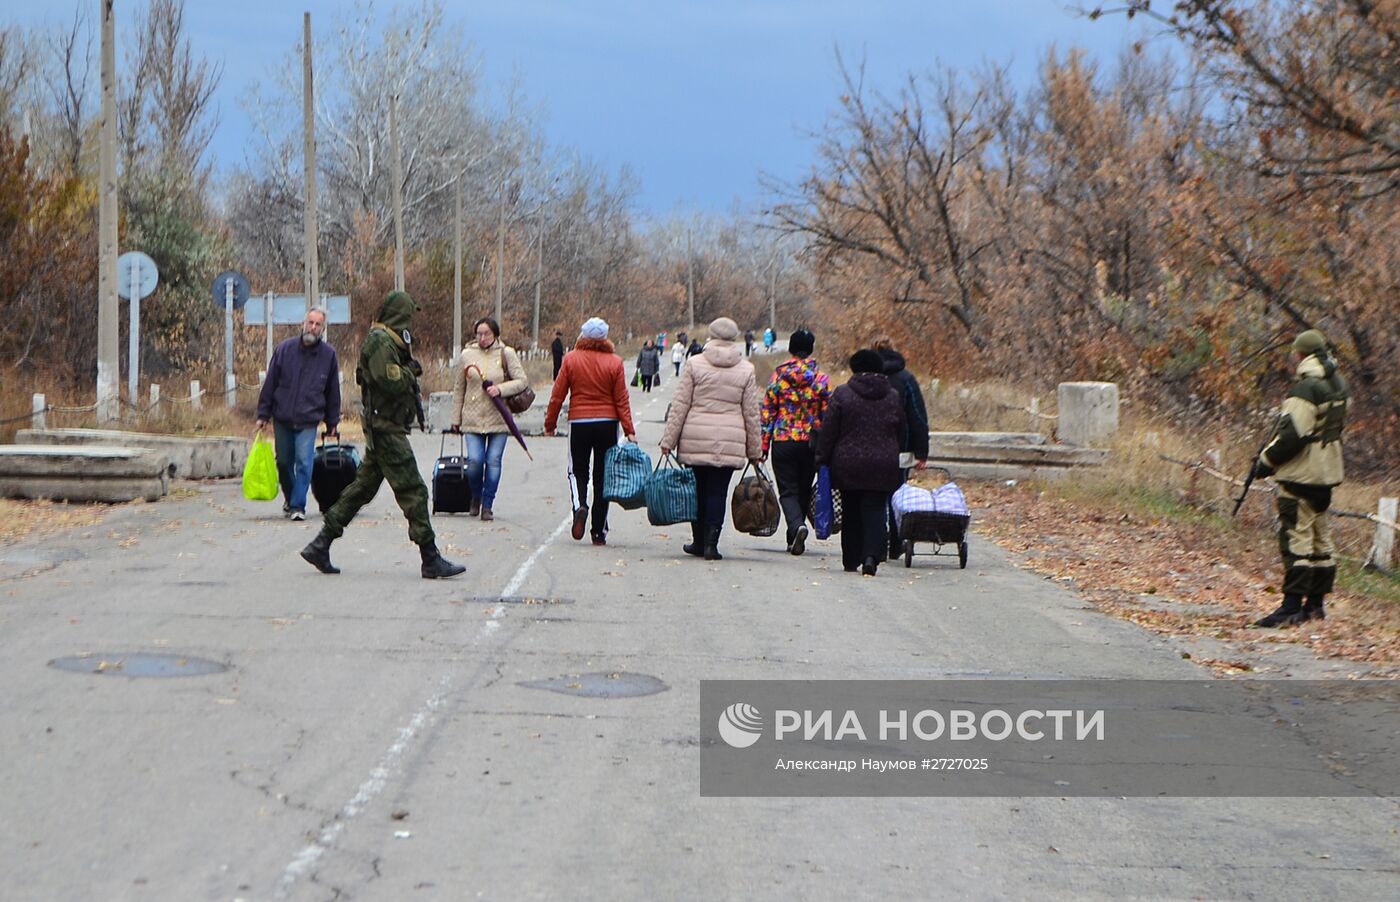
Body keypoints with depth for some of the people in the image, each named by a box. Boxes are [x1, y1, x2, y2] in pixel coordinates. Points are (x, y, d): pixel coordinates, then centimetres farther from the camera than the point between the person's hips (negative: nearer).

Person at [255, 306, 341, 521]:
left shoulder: (329, 355, -1)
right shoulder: (285, 349, -1)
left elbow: (333, 391, 7)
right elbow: (270, 383, 4)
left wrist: (332, 422, 8)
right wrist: (263, 414, 2)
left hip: (308, 421, -2)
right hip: (282, 419, 2)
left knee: (304, 462, -12)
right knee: (284, 462, 12)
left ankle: (298, 506, -7)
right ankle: (289, 498, 33)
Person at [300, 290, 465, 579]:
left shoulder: (385, 341, 18)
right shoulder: (381, 342, -15)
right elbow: (392, 383, -25)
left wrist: (408, 367, 6)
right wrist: (410, 371, -7)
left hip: (381, 428, 11)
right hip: (386, 428, -11)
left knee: (363, 487, 13)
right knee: (413, 491, -8)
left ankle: (320, 546, 15)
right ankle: (431, 560, -6)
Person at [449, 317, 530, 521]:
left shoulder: (506, 354, 1)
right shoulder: (467, 355, 6)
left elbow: (522, 381, 0)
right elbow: (459, 389, 14)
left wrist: (500, 389, -16)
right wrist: (456, 419, 14)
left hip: (498, 418, -1)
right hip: (473, 418, 1)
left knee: (493, 461, -2)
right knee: (474, 460, -9)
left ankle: (487, 504, 11)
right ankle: (475, 498, 17)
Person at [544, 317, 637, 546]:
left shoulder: (571, 359, -3)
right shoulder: (614, 362, -2)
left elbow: (557, 395, 0)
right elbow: (622, 400, -2)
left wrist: (550, 424, 9)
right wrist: (629, 430, 1)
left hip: (579, 422, -1)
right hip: (607, 424, 1)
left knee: (577, 471, 13)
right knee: (602, 476, 8)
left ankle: (579, 505, -18)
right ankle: (599, 532, 9)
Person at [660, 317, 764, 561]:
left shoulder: (695, 364, 0)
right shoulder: (746, 370, 3)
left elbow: (679, 406, -2)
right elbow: (752, 414, 6)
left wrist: (668, 440, 2)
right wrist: (755, 450, 13)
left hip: (695, 440, 0)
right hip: (729, 443, 0)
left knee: (698, 490, 12)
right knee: (718, 492, 4)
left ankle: (699, 542, 19)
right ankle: (711, 544, -2)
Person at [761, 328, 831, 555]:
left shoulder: (778, 375, -2)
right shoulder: (821, 378, -1)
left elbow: (767, 412, -3)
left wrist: (763, 445, 2)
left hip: (783, 441, -1)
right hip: (811, 442, 1)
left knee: (788, 491, 2)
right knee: (804, 491, 14)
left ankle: (797, 526, -24)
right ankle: (794, 540, 18)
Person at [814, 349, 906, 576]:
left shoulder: (842, 394, -5)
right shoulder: (893, 396, 5)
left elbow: (828, 432, -4)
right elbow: (901, 433, 13)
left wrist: (822, 460, 3)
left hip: (848, 465, -1)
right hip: (883, 466, 1)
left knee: (851, 513, 11)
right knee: (875, 511, 0)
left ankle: (851, 561, 15)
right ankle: (871, 555, -19)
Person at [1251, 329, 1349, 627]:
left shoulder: (1306, 388, -18)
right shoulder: (1337, 384, 11)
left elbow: (1293, 435, -22)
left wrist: (1266, 460, -9)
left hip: (1301, 475, -10)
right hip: (1327, 473, 10)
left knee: (1296, 538, -9)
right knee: (1321, 537, 14)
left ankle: (1292, 607, -10)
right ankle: (1316, 603, 21)